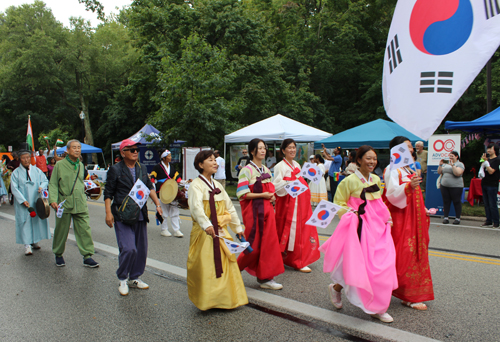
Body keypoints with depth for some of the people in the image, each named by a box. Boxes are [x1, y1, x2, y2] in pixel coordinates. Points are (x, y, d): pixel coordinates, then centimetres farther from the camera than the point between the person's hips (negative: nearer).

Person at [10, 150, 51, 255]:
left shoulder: (37, 170, 7)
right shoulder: (16, 173, 0)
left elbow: (45, 180, 8)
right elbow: (14, 188, -5)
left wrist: (42, 187, -17)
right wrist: (23, 200, -16)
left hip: (36, 201, 3)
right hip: (23, 203, -3)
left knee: (37, 220, 6)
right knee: (25, 222, -5)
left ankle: (34, 241, 19)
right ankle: (27, 245, -2)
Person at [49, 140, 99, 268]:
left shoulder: (81, 165, 12)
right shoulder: (59, 165, -2)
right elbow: (53, 184, -4)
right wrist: (53, 199, -15)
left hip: (80, 204, 3)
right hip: (64, 203, -3)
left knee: (85, 230, -2)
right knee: (61, 231, 9)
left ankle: (87, 256, 3)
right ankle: (58, 255, 28)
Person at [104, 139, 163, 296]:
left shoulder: (142, 169, 12)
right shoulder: (115, 170, -3)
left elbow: (149, 187, 19)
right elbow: (108, 193, -2)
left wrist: (157, 204, 10)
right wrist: (108, 212, -10)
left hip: (140, 215, 6)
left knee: (141, 249, 8)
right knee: (128, 249, -13)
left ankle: (134, 278, 27)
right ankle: (122, 279, 10)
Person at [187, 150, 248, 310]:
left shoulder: (217, 185, 15)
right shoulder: (196, 185, -8)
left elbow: (229, 207, 20)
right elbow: (196, 207, -25)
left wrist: (237, 227, 20)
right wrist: (206, 225, -40)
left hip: (221, 232, 7)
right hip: (204, 234, -7)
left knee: (225, 266, 10)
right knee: (205, 268, -5)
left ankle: (226, 298, 24)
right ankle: (206, 301, 9)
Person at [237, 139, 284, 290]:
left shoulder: (266, 170, 14)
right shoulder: (247, 170, -8)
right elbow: (242, 194, -14)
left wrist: (272, 196, 0)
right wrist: (262, 195, -16)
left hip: (267, 209, 6)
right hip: (253, 210, -6)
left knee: (269, 242, 2)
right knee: (254, 245, -2)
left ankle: (265, 278, 11)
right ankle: (237, 268, 23)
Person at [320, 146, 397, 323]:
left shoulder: (376, 179, 10)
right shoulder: (349, 181, -10)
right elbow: (338, 204, -6)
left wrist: (387, 217, 9)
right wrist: (353, 213, -18)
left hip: (378, 228, 7)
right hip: (360, 228, -6)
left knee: (383, 266, 4)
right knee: (359, 266, -5)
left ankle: (377, 308, 18)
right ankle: (336, 288, 23)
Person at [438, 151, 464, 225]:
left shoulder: (460, 164, -2)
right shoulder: (446, 164, 15)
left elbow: (458, 173, -19)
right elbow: (439, 172, 13)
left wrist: (452, 165, -22)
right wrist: (440, 165, 1)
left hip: (456, 186, -5)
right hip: (444, 186, 5)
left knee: (456, 202, 1)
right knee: (446, 201, 6)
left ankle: (457, 218, 10)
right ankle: (445, 217, 11)